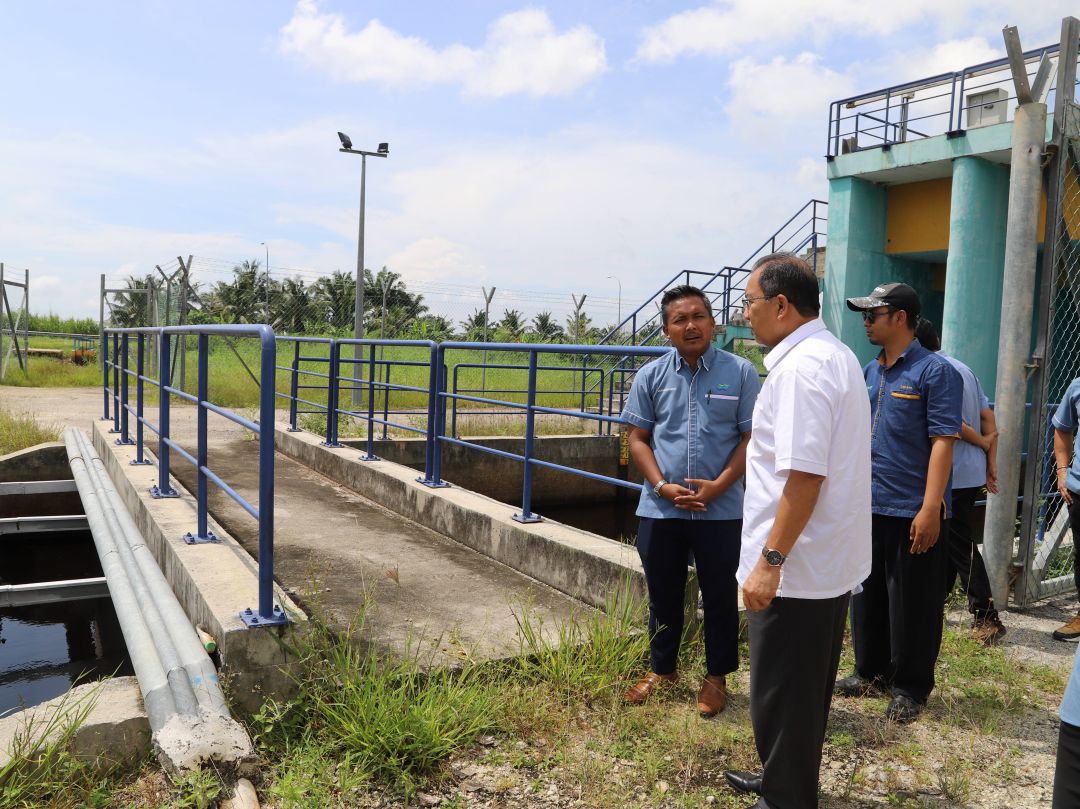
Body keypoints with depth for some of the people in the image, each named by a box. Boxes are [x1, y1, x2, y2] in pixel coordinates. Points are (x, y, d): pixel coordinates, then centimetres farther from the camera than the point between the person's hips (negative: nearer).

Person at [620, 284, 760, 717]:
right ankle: (662, 669, 35)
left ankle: (716, 677, 29)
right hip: (660, 509, 2)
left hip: (721, 510, -2)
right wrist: (663, 486, -10)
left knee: (720, 597, 10)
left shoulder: (740, 372, -4)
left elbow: (751, 438, -3)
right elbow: (638, 437, 3)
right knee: (663, 595, 15)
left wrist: (719, 486, -14)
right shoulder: (651, 375, 1)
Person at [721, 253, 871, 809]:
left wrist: (770, 561, -23)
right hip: (831, 562, 10)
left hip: (795, 570, -10)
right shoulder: (836, 355, 12)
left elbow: (804, 474, -27)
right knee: (805, 689, 23)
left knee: (780, 697, 5)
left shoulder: (801, 367, -20)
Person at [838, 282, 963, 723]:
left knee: (911, 606, 5)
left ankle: (910, 687, 20)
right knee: (867, 596, 16)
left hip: (912, 512, -7)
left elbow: (942, 442, -15)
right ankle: (871, 670, 31)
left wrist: (930, 509, -21)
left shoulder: (935, 371, -10)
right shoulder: (869, 372, 11)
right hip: (868, 506, 7)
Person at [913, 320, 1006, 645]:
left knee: (961, 545, -1)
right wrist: (991, 462, 10)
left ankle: (987, 617, 4)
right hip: (973, 472, 9)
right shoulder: (964, 368, 12)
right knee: (948, 540, 16)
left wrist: (982, 443, -3)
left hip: (953, 474, -9)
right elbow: (988, 417, 10)